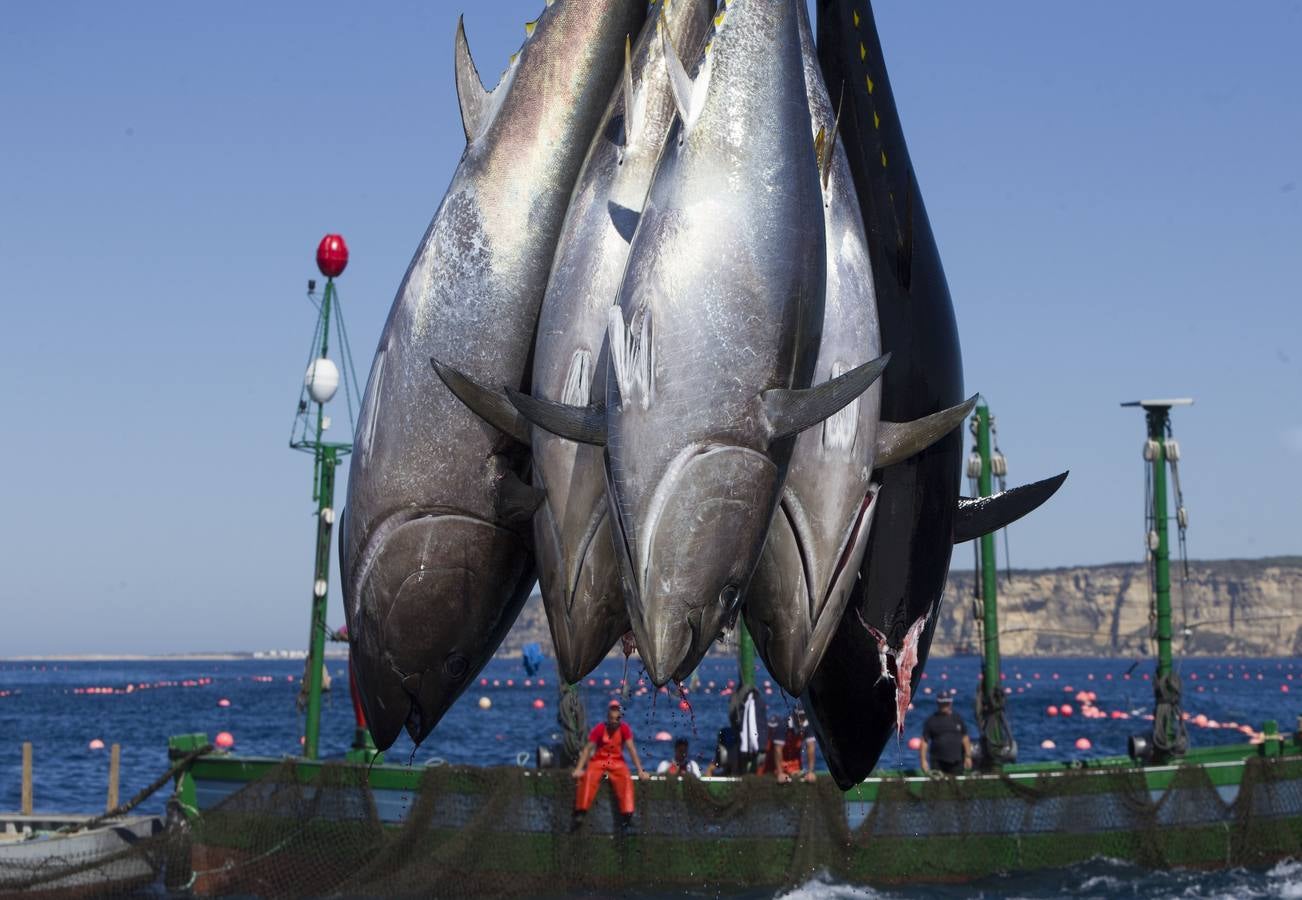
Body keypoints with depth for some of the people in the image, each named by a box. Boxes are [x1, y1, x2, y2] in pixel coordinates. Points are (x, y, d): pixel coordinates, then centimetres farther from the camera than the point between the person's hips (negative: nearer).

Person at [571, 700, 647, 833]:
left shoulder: (624, 729, -6)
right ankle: (580, 814, -30)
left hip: (617, 762, 1)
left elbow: (631, 749, -6)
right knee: (588, 778, -30)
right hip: (598, 761, -1)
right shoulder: (599, 729, -8)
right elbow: (588, 748, -10)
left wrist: (640, 770, -9)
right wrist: (579, 768, -18)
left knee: (626, 781, -27)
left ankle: (627, 816, -25)